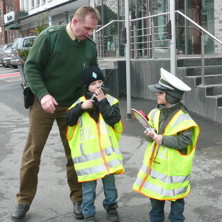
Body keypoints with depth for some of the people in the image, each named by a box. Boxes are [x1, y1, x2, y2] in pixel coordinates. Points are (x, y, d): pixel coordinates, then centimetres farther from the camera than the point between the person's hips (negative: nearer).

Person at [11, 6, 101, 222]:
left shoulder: (90, 46, 1)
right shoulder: (50, 36, -13)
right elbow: (31, 67, -12)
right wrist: (42, 94, -24)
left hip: (72, 106, 3)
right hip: (43, 104, -3)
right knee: (32, 153, 4)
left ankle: (78, 198, 22)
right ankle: (24, 201, 18)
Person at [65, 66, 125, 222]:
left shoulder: (110, 100, 0)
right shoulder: (80, 102, 1)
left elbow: (114, 119, -14)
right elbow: (69, 120, -5)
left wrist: (103, 101, -15)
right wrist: (81, 107, -17)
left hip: (107, 149, 1)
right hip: (87, 151, 0)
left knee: (109, 182, 13)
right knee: (89, 185, 7)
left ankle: (111, 207, 34)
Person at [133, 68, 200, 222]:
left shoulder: (182, 117, -19)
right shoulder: (155, 113, 1)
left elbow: (185, 140, -22)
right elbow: (150, 129, 11)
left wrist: (164, 139, -24)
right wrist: (150, 135, -13)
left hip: (174, 165, -6)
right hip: (155, 161, 6)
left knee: (175, 195, 12)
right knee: (155, 192, 16)